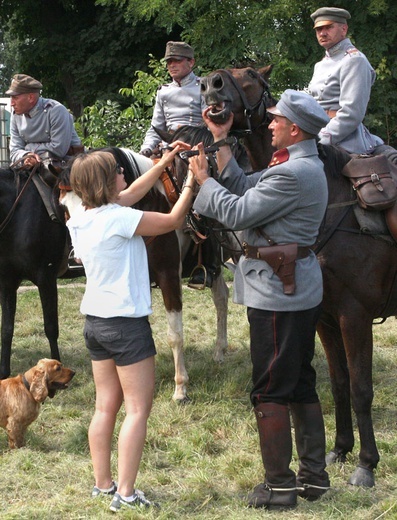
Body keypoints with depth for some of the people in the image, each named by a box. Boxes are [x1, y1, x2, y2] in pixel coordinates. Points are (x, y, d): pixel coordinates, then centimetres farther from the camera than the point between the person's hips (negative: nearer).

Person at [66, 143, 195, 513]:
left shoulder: (81, 219, 5)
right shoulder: (118, 218, -19)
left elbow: (129, 195, 17)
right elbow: (172, 221, -11)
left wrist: (163, 164, 18)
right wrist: (191, 181, 1)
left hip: (95, 322, 8)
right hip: (126, 323, -8)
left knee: (106, 406, 13)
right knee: (137, 409, -3)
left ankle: (102, 485, 17)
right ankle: (125, 494, -6)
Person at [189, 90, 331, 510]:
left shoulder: (293, 174, -22)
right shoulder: (302, 166, 12)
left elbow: (237, 213, -19)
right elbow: (245, 188, 14)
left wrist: (202, 179, -5)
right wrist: (220, 143, 12)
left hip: (277, 294, -10)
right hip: (300, 289, 11)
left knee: (269, 391, -2)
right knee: (301, 383, 16)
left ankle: (279, 486, 4)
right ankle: (314, 475, 24)